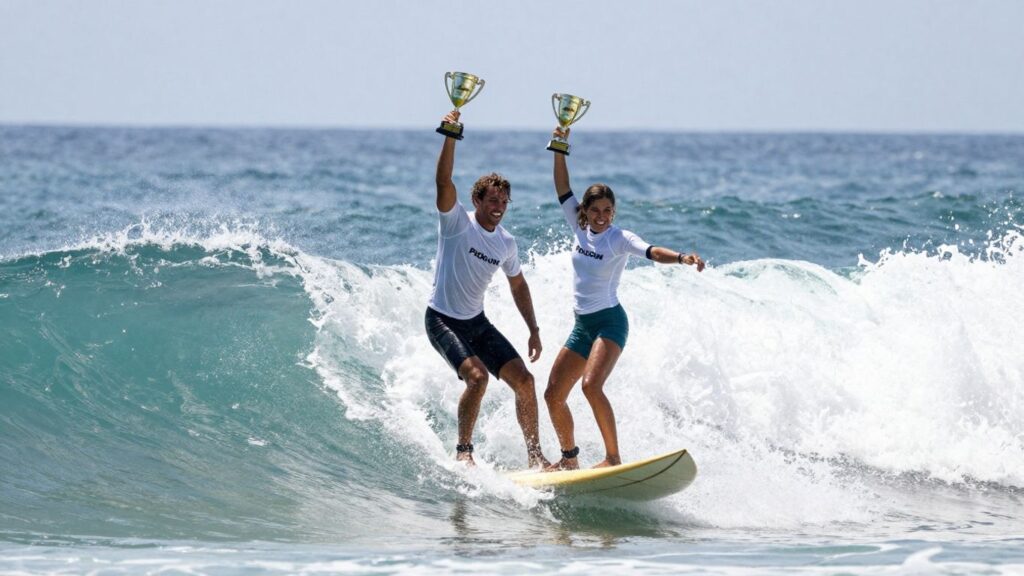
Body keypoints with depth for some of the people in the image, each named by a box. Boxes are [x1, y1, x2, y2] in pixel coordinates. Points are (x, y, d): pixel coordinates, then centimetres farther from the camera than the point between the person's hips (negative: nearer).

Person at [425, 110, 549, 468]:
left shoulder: (506, 244, 4)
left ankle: (535, 455, 4)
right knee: (477, 376, -27)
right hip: (442, 320, -6)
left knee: (524, 379, -3)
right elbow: (444, 182, -29)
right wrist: (450, 137, -40)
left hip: (477, 322, 6)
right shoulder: (457, 222, -13)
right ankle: (463, 451, -14)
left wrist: (533, 329, 16)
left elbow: (518, 285, 19)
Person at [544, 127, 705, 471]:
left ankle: (613, 457, -23)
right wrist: (560, 149, -2)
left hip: (610, 322, -7)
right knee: (553, 394, 5)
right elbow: (563, 190, 5)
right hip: (582, 325, 7)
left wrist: (682, 258, -45)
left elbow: (652, 252, -26)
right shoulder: (580, 229, 6)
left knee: (591, 385, -28)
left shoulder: (619, 239, -10)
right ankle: (569, 458, 23)